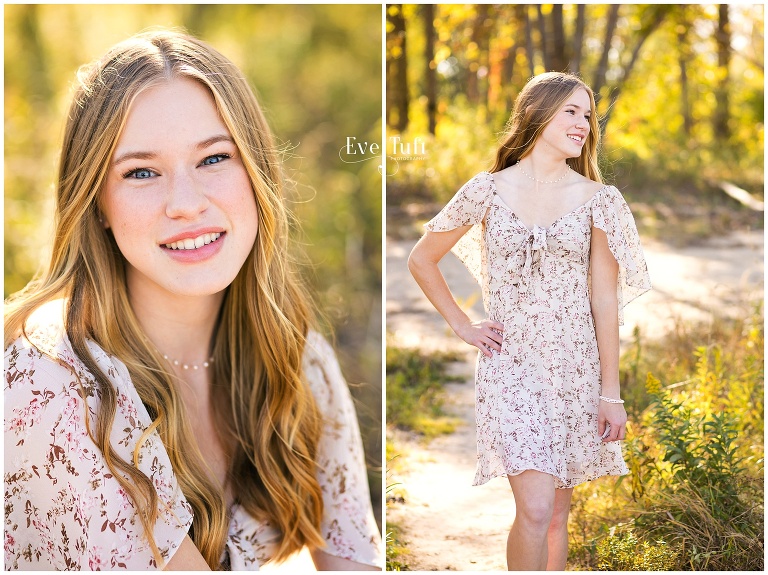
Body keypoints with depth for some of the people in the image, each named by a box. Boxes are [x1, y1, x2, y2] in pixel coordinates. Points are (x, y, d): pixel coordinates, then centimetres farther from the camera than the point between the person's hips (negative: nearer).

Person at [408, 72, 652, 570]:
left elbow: (605, 299, 2)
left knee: (557, 514, 10)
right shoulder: (488, 191, -1)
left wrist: (611, 393, 0)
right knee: (536, 509, -14)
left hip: (578, 368, 2)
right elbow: (422, 260, 10)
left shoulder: (597, 199, 2)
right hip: (512, 365, -2)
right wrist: (462, 325, 3)